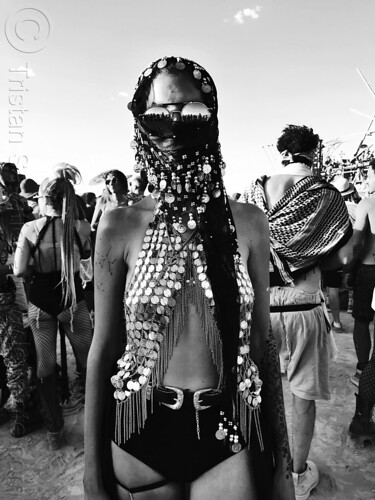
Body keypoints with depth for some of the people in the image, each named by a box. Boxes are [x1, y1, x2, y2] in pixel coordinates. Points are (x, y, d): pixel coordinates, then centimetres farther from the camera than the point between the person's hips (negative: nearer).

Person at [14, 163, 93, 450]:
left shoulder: (30, 229, -10)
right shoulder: (81, 227, -9)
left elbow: (19, 270, -13)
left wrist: (37, 273, 5)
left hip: (40, 302, 1)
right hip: (73, 300, -1)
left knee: (45, 368, 16)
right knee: (90, 362, 16)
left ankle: (54, 430, 28)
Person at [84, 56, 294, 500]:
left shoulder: (248, 223, -6)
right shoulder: (119, 227, -9)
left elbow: (263, 344, -2)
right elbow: (104, 349, -4)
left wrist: (281, 464, 3)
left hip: (230, 438, 1)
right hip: (142, 438, 1)